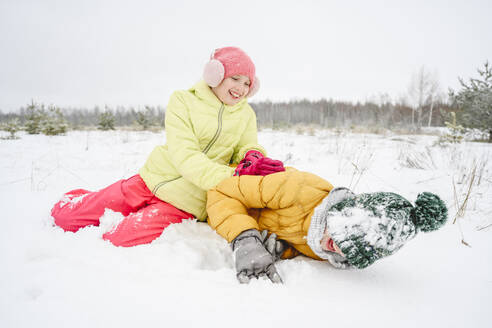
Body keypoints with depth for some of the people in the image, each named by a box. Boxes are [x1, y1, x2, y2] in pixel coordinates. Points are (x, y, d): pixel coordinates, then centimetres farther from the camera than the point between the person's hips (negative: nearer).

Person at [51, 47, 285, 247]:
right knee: (63, 214, 2)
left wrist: (252, 157, -26)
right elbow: (184, 156, -18)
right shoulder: (183, 100, -6)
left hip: (184, 204, 1)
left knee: (114, 241, -19)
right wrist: (232, 176, -32)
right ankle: (79, 200, 36)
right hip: (154, 180, 0)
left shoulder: (246, 115, 6)